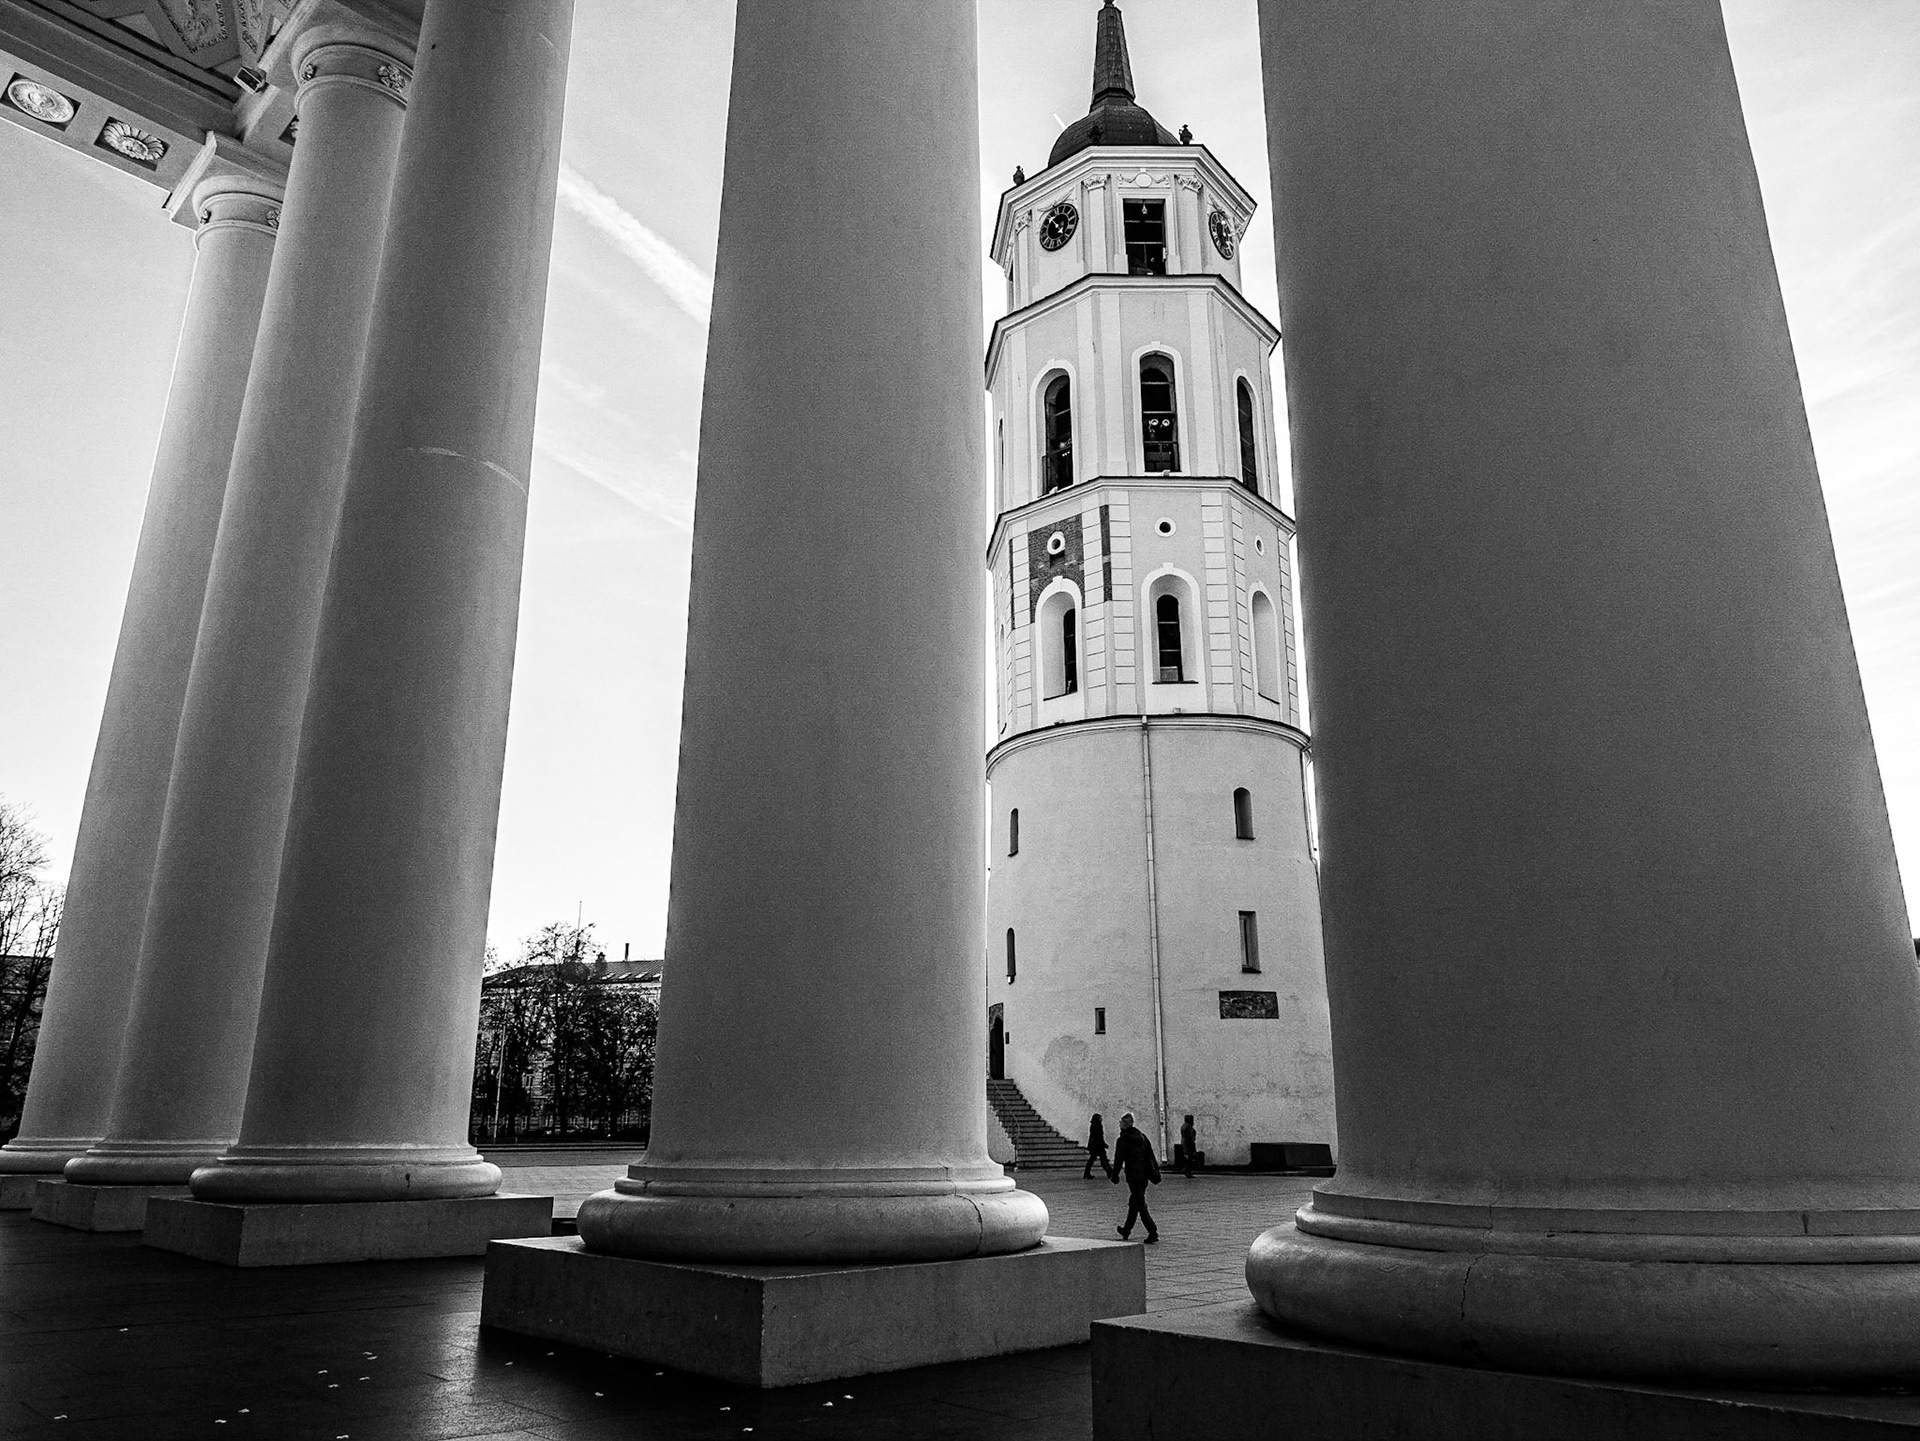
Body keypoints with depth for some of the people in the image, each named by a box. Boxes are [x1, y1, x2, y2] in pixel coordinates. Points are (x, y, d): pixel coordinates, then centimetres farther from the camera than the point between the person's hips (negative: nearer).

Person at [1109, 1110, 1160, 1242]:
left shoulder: (1122, 1140, -10)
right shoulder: (1141, 1136, 9)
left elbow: (1118, 1160, -9)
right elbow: (1150, 1154, 11)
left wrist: (1114, 1176, 1)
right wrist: (1155, 1170, 16)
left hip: (1133, 1176, -7)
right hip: (1144, 1175, 7)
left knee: (1140, 1205, -4)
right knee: (1134, 1202, 19)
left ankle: (1153, 1233, -13)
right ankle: (1127, 1231, 32)